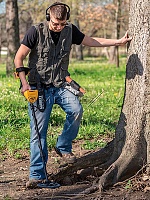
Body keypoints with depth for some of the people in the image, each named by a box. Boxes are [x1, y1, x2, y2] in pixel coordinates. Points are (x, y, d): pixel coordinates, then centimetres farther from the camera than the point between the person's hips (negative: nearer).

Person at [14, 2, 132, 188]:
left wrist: (118, 41, 13)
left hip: (61, 84, 3)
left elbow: (91, 41, 15)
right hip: (39, 87, -3)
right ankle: (37, 175, 2)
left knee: (76, 110, -25)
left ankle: (63, 147, -1)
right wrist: (25, 83, -16)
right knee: (38, 131, -7)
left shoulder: (70, 30, 2)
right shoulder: (36, 31, -11)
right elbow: (19, 58, -7)